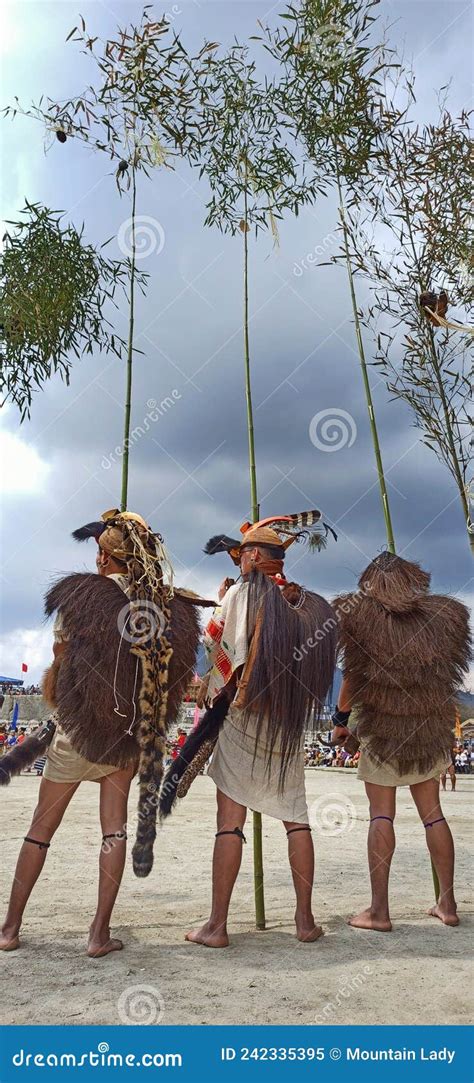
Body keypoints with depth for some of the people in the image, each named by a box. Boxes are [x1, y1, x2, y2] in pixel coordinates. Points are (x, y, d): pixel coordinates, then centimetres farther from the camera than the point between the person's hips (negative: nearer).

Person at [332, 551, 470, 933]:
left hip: (381, 727, -3)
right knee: (432, 812, 14)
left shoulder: (362, 616, -11)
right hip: (430, 728, 4)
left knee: (381, 814, 2)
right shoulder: (441, 615, -2)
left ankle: (379, 910, 5)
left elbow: (352, 677, -6)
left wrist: (341, 718, 6)